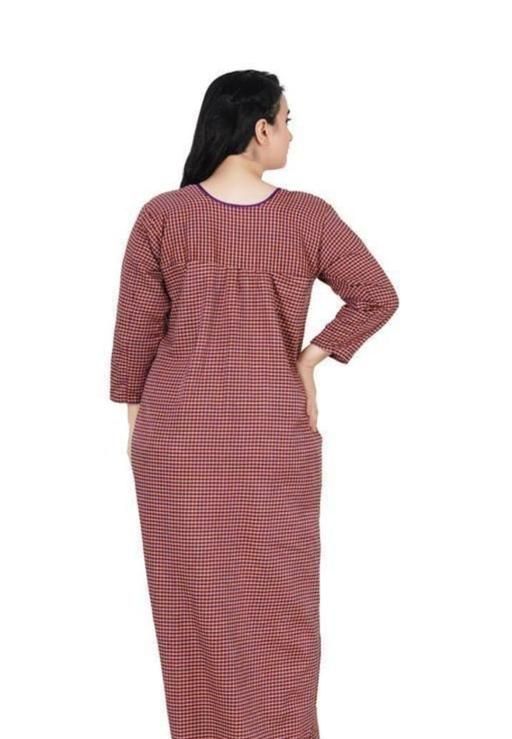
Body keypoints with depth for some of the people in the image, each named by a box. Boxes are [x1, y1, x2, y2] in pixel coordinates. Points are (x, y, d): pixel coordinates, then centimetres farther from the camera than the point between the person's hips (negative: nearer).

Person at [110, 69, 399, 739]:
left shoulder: (161, 216, -7)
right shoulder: (308, 216, -7)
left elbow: (137, 328, -3)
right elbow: (377, 297, -5)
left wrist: (135, 417, 8)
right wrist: (310, 360, 2)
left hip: (177, 433, 0)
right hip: (276, 433, 0)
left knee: (193, 594, 12)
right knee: (278, 597, 13)